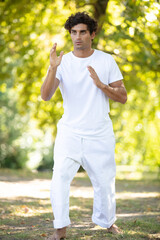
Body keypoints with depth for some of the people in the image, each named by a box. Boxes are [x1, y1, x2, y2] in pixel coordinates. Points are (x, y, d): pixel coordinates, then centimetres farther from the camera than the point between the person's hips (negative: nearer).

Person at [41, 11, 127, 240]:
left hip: (100, 135, 1)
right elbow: (45, 96, -14)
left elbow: (123, 97, 0)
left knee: (105, 182, 9)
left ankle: (107, 221, 33)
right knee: (60, 177, -17)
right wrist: (53, 68, -28)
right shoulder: (63, 62, -2)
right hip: (70, 133, -1)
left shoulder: (106, 60, 1)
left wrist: (101, 84, -17)